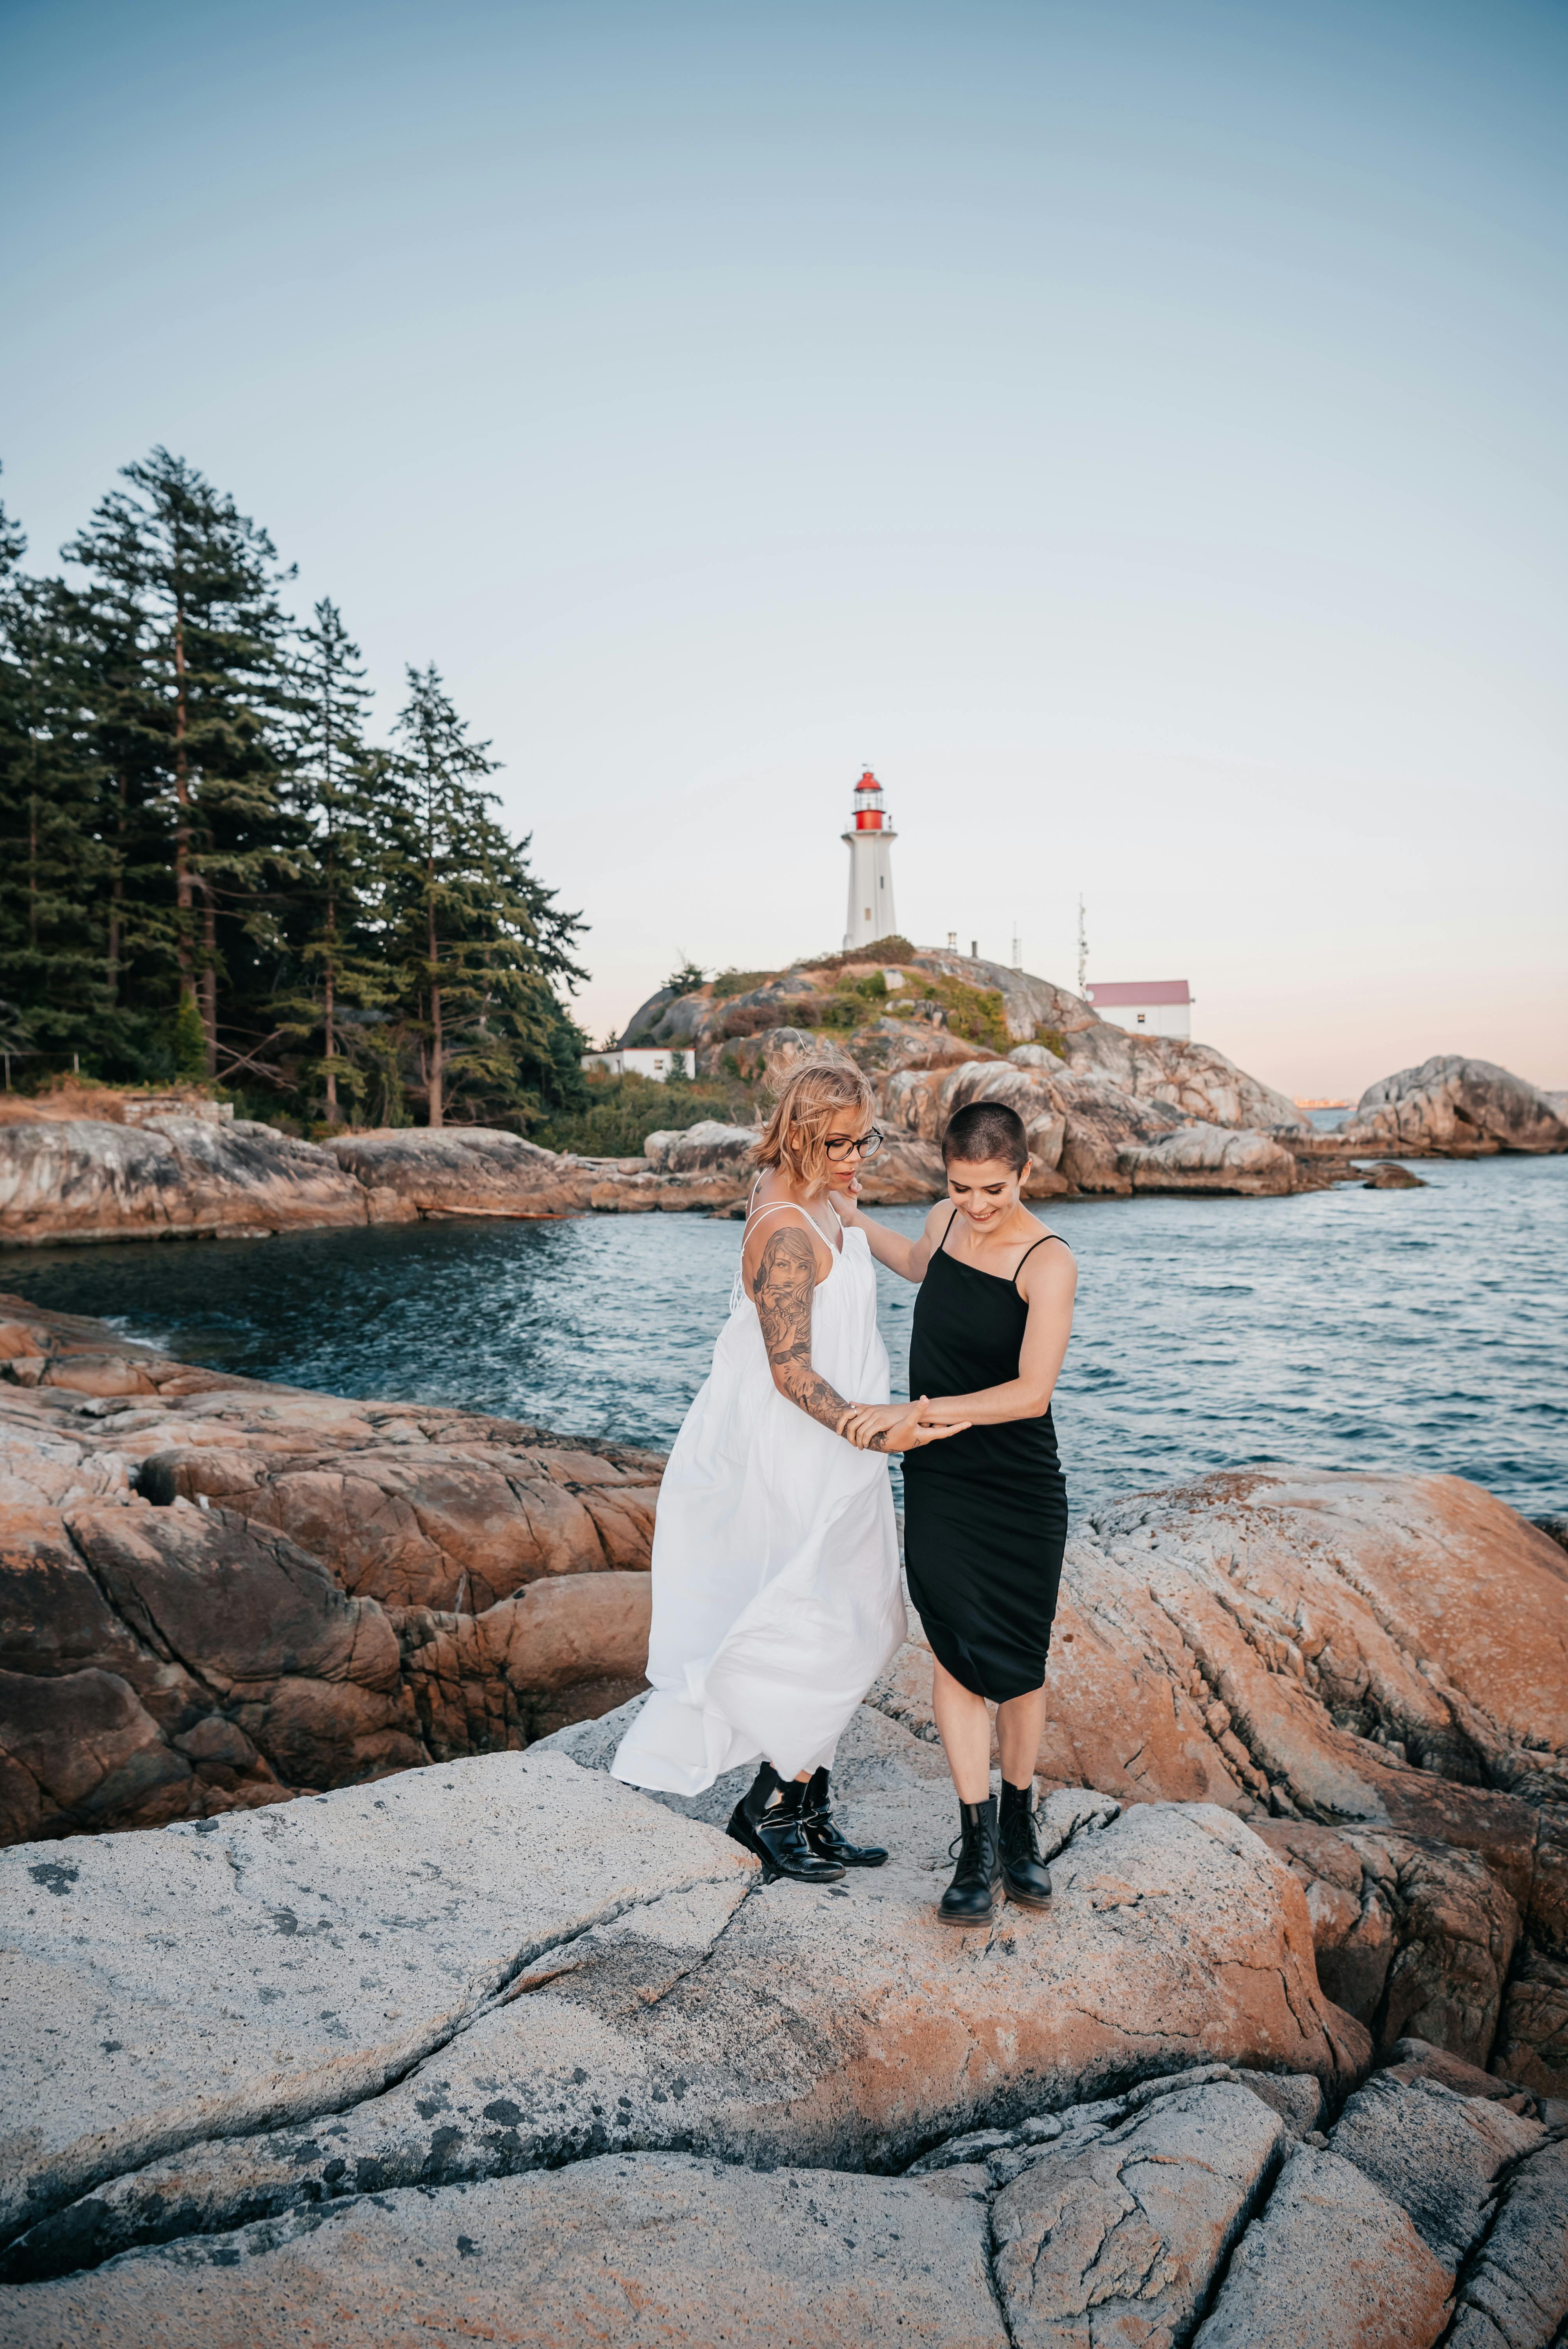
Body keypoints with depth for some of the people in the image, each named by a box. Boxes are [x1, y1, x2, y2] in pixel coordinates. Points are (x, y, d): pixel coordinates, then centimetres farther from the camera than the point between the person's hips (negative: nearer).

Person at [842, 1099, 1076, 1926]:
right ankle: (979, 1844, 12)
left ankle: (1020, 1829, 29)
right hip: (938, 1485, 3)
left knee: (1019, 1662, 9)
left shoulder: (1048, 1261, -17)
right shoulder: (947, 1221, -1)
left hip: (1022, 1492, -3)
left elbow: (1031, 1393, -25)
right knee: (955, 1656, -2)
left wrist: (914, 1412, -27)